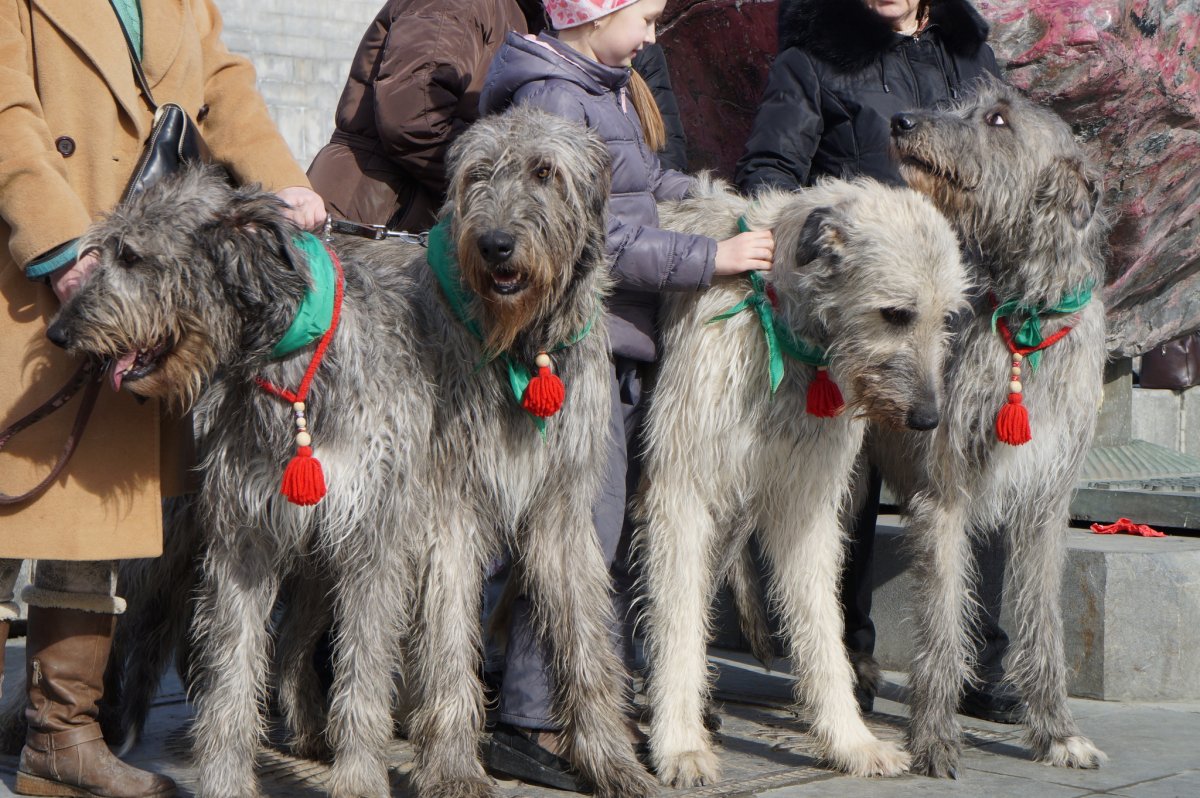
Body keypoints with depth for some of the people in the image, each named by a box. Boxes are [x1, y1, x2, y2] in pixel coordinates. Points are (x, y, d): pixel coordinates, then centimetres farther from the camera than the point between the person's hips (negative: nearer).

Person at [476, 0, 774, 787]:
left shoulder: (613, 90, 19)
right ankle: (532, 725, -6)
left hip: (623, 347, 10)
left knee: (614, 526, 12)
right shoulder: (550, 98, -12)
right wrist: (708, 257, -17)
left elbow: (649, 183, 27)